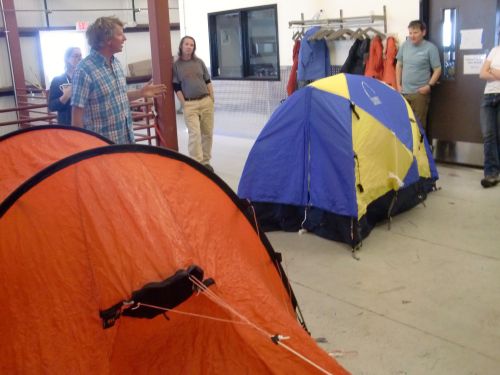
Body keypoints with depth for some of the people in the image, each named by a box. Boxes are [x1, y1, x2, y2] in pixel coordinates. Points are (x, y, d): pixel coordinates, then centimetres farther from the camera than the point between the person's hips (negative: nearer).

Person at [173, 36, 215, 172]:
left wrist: (212, 99, 5)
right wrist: (184, 104, -6)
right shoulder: (176, 65, 1)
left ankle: (205, 161, 19)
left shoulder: (199, 62, 9)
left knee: (208, 133, 6)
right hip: (189, 104, -3)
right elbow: (176, 88, 0)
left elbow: (208, 82, 12)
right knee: (195, 134, -12)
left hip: (206, 101, 4)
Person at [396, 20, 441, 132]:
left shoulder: (430, 48, -8)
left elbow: (437, 70, -5)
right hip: (404, 92, 5)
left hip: (420, 93, -4)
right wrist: (398, 84, 10)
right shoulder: (405, 45, 6)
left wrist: (429, 86, -14)